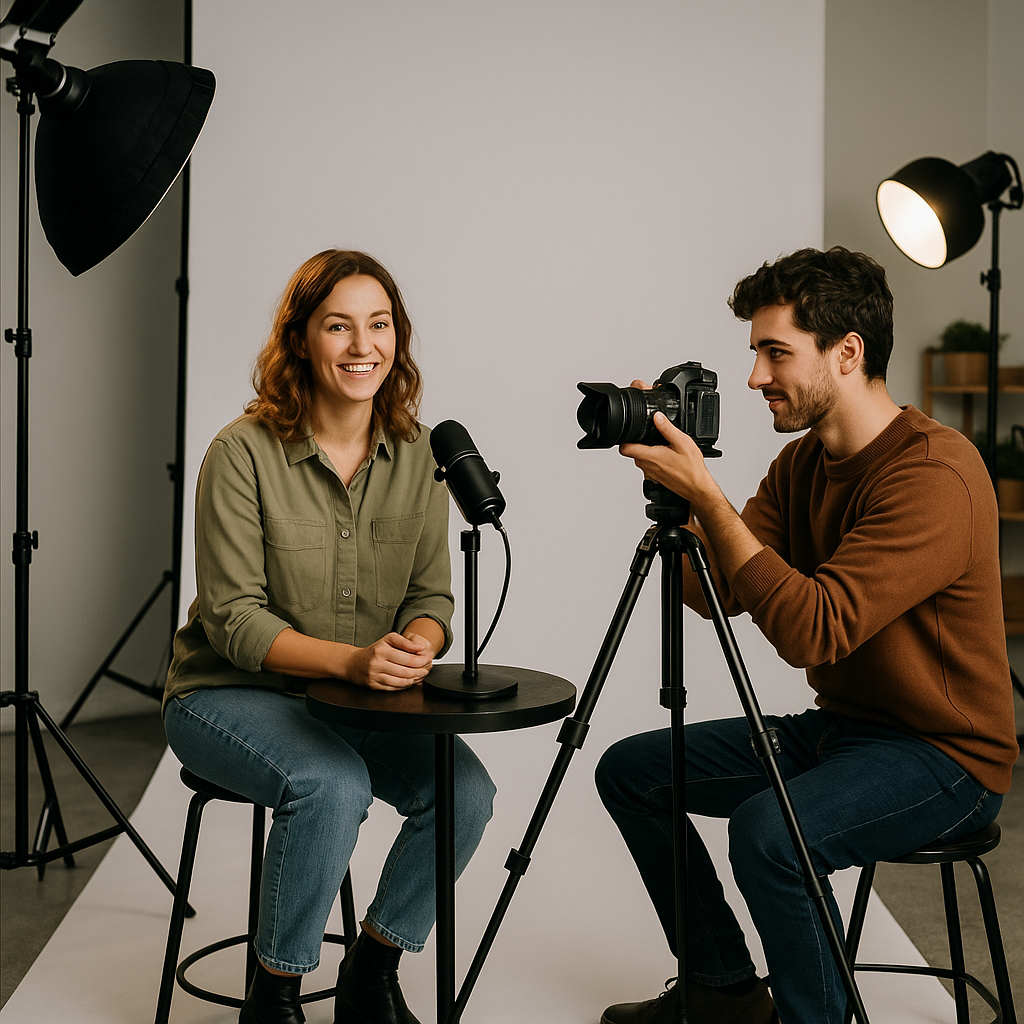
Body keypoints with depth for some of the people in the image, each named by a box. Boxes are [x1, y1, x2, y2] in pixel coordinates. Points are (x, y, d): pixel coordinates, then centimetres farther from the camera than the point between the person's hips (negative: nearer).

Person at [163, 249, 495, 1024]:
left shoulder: (419, 454, -1)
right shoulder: (243, 453, -15)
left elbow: (432, 595, 2)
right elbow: (232, 618, -16)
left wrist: (416, 647, -23)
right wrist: (350, 659, -31)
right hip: (229, 694, -4)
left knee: (466, 789, -20)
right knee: (333, 784, -32)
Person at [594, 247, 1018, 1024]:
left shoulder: (935, 473, -24)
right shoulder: (802, 463, 5)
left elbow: (814, 630, -32)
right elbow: (715, 594, 0)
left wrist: (706, 495, -31)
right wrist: (672, 476, -12)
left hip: (943, 756, -9)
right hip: (838, 726, 9)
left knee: (770, 828, -34)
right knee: (632, 769, 7)